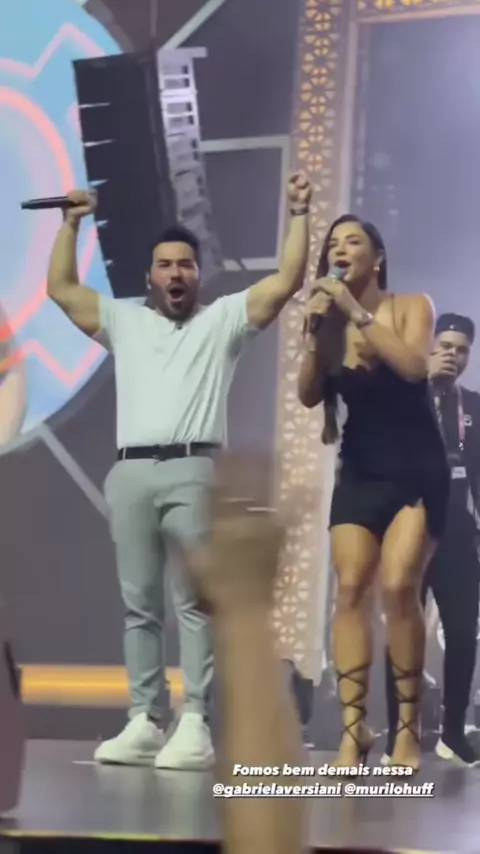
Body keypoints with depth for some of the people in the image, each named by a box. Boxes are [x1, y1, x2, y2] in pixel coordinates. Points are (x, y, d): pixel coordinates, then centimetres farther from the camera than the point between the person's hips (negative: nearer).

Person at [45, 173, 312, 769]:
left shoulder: (223, 320, 14)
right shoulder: (123, 321, 22)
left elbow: (287, 282, 6)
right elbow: (61, 289, 22)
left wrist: (300, 216, 5)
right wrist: (72, 223, 24)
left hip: (191, 472, -4)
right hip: (130, 473, 4)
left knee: (195, 602, -7)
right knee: (138, 604, 3)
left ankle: (195, 725, -9)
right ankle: (144, 721, 6)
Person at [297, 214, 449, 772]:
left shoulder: (411, 307, -2)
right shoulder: (330, 322, 5)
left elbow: (413, 367, -20)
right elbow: (309, 396, -1)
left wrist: (358, 313, -22)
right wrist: (315, 332, -13)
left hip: (416, 472, -3)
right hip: (359, 474, 3)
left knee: (398, 586, -17)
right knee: (350, 588, -9)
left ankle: (408, 726, -6)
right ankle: (353, 728, -8)